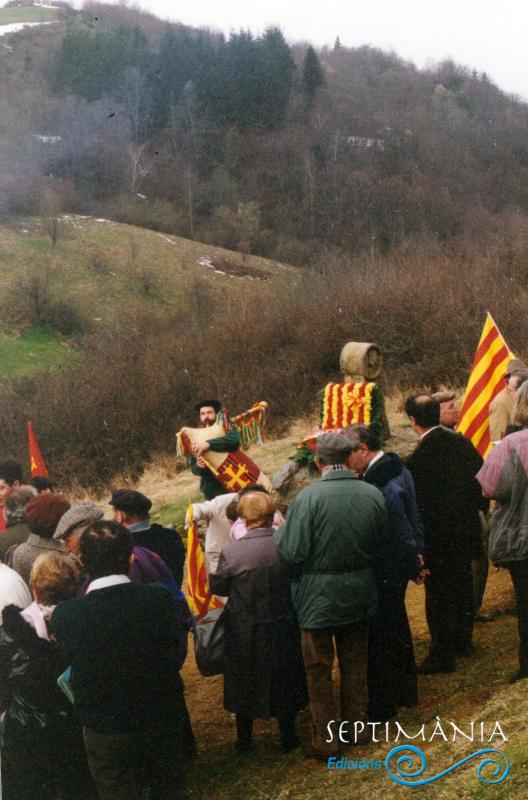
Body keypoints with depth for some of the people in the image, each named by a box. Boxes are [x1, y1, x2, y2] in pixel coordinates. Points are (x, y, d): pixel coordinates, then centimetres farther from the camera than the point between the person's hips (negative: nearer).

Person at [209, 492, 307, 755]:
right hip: (283, 630, 2)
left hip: (245, 633, -1)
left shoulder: (231, 552, -21)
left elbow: (219, 587, -8)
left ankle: (244, 740, 30)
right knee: (284, 681, 20)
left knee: (244, 684, 18)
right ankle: (287, 737, 32)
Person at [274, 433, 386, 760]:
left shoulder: (308, 498, -21)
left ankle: (325, 742, 15)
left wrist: (279, 531, -2)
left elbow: (293, 552, -20)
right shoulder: (373, 495, -7)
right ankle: (357, 725, 33)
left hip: (319, 597, -4)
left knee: (319, 670, 9)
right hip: (360, 595, 4)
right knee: (356, 663, 20)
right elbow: (380, 544, 4)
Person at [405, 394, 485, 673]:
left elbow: (418, 504, -17)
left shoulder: (417, 459, -22)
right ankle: (463, 641, 37)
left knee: (439, 594, 3)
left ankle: (442, 655, 10)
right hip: (468, 528, 7)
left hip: (438, 535, -7)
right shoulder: (461, 441, -2)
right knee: (462, 584, 21)